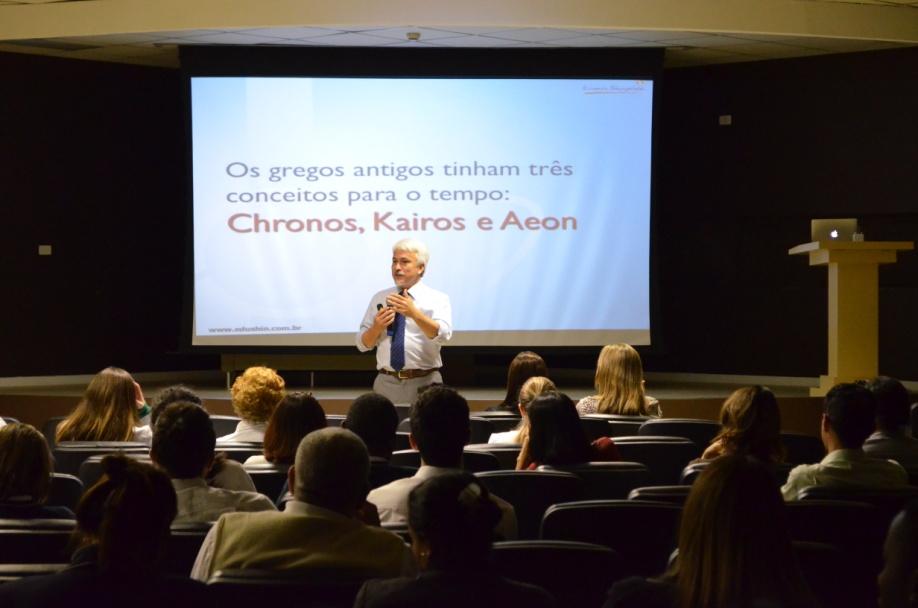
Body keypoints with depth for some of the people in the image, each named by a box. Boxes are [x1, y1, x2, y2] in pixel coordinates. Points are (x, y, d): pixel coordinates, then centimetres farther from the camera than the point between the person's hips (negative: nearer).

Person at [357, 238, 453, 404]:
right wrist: (376, 327, -11)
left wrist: (414, 313, -31)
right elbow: (363, 344, 10)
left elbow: (443, 335, -17)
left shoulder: (437, 299, 1)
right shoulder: (379, 298, 11)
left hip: (424, 384, -3)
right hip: (387, 384, 3)